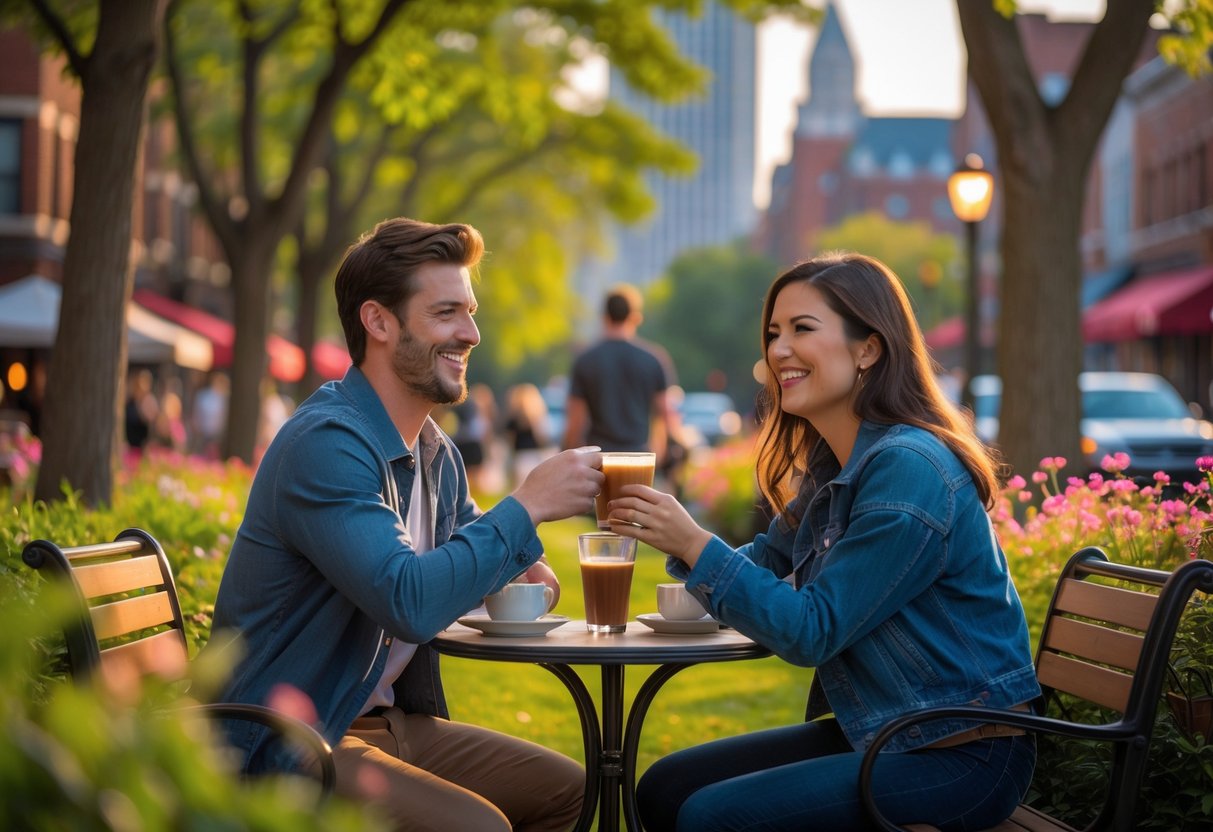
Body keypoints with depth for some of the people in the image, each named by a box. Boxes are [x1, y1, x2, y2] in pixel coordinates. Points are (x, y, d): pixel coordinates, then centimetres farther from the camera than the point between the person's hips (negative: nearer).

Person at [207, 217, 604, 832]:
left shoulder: (438, 455, 9)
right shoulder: (326, 445, -21)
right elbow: (411, 604, -32)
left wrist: (507, 566, 2)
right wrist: (527, 506, -23)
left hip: (390, 720, 9)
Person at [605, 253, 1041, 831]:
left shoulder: (909, 469, -22)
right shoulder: (828, 468, 8)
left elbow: (812, 632, -22)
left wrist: (693, 544, -23)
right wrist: (669, 535, -8)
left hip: (963, 756, -9)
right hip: (878, 733, 9)